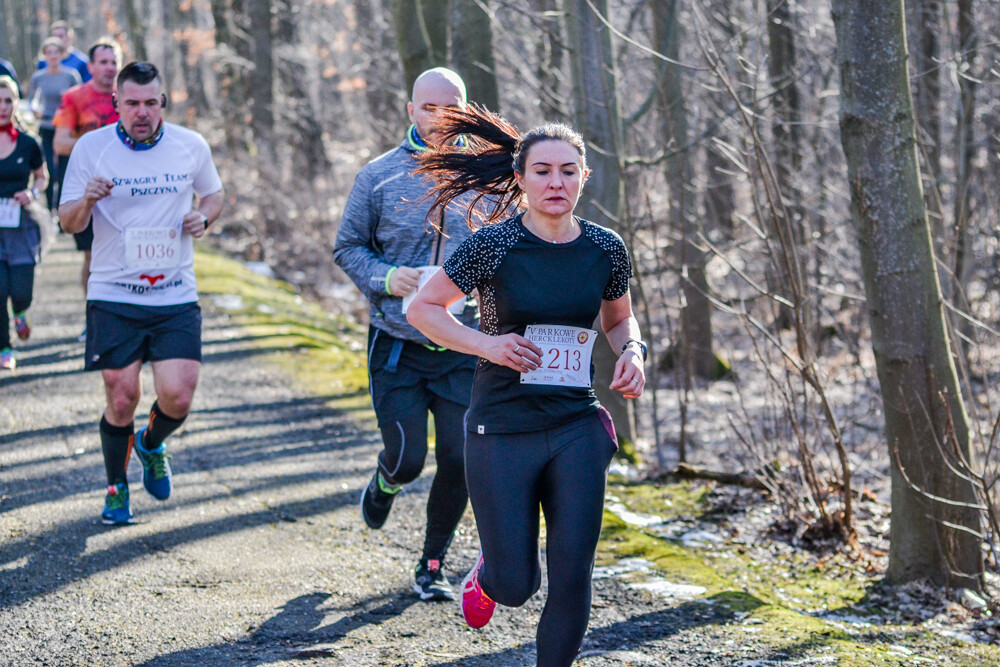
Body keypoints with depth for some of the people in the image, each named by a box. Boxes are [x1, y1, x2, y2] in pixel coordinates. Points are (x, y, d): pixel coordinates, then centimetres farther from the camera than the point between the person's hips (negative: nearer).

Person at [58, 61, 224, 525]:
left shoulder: (191, 146, 1)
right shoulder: (91, 148, -4)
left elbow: (214, 194, 19)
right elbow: (69, 222, 0)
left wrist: (204, 217, -4)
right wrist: (88, 200, -22)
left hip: (176, 296, 1)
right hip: (113, 296, -1)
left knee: (177, 396, -9)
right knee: (121, 399, -2)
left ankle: (151, 445, 26)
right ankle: (116, 488, 22)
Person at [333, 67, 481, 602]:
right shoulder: (379, 177, -1)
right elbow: (347, 247, 5)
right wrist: (386, 278, -12)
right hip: (396, 344, -2)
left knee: (459, 461, -1)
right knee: (407, 459, -4)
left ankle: (432, 565, 18)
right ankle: (384, 485, 35)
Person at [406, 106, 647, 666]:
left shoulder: (606, 249, 1)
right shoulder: (494, 245, -10)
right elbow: (423, 308, -1)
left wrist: (633, 353, -3)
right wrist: (487, 344, -15)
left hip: (578, 429, 3)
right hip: (502, 431, -3)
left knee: (573, 576, -3)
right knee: (516, 587, 2)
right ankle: (488, 571, 39)